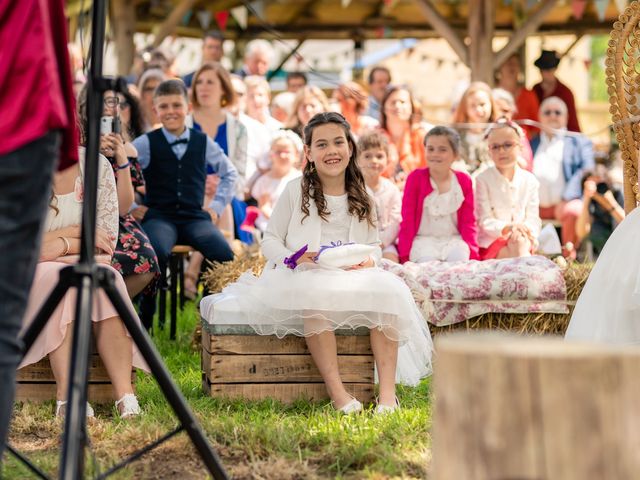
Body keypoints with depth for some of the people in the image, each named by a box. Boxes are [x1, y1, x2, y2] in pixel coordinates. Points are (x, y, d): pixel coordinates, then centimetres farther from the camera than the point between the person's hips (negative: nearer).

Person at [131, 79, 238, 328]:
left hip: (195, 217, 2)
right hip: (158, 216, -2)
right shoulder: (146, 143, 3)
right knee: (157, 253, -37)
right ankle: (144, 321, -17)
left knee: (225, 255, -29)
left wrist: (217, 206, 16)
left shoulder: (203, 142, 11)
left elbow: (230, 173, 25)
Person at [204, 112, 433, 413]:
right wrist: (291, 259, -17)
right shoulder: (295, 191, 4)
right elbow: (270, 240, 5)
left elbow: (373, 245, 19)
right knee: (316, 298, -40)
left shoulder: (362, 198, 14)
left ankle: (387, 391, -33)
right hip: (303, 278, -3)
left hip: (352, 279, 3)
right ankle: (336, 391, -41)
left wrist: (369, 260, -7)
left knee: (385, 292, -29)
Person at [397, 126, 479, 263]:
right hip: (423, 239, -2)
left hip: (453, 239, 2)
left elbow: (468, 221, 8)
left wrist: (472, 252, -6)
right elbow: (407, 219, -1)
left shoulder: (464, 181, 5)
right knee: (427, 259, -33)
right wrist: (404, 254, -9)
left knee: (460, 258, -30)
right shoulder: (416, 178, -1)